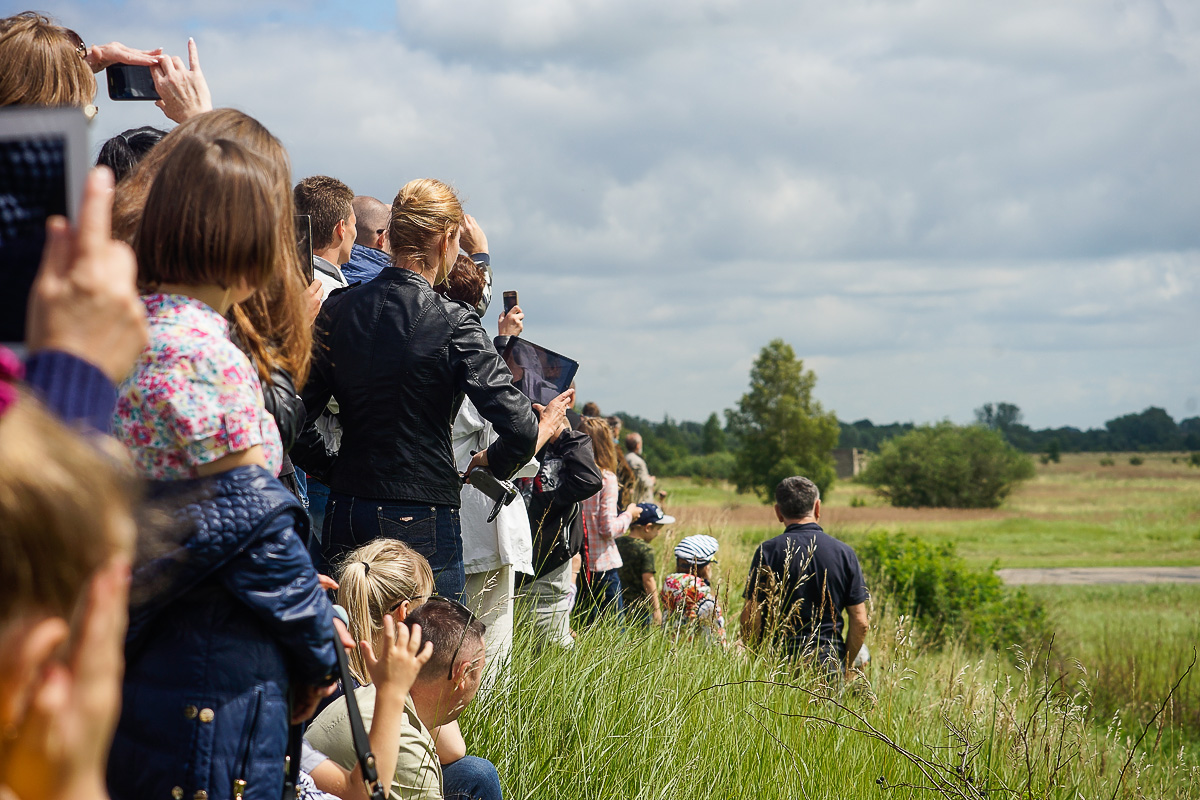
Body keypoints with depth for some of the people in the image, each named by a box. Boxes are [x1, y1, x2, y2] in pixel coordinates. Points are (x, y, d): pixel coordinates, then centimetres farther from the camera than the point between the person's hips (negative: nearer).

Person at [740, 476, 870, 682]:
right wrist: (846, 665, 16)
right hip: (830, 661, 2)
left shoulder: (768, 551, -2)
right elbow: (860, 622, 4)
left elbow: (750, 617, -5)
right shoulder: (844, 553, 5)